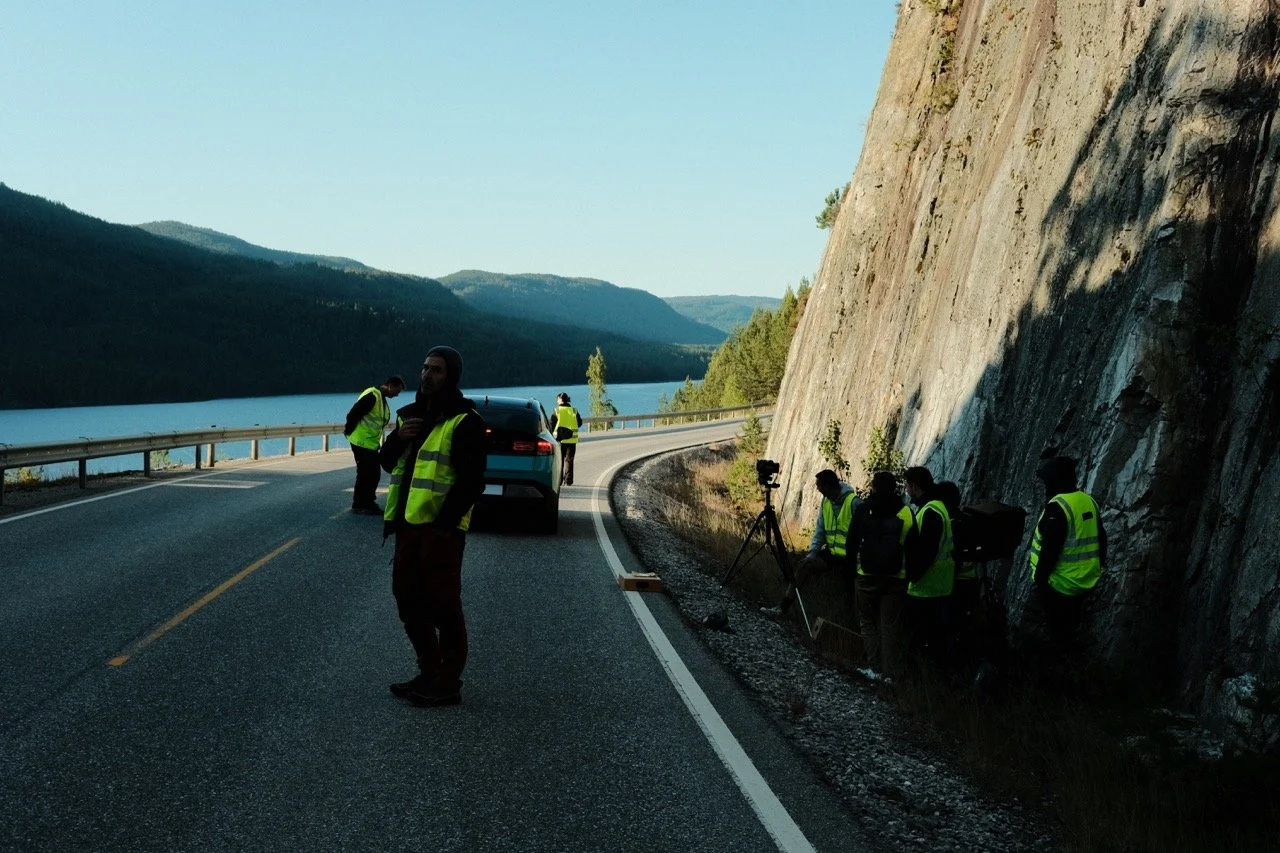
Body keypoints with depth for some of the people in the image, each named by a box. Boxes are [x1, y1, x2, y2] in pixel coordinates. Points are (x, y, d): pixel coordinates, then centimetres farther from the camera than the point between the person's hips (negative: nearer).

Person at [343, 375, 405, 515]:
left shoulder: (382, 399, 14)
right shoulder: (372, 395, -18)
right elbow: (353, 414, -23)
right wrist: (349, 431, -12)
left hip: (371, 443, 9)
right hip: (361, 442, -9)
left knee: (374, 473, 11)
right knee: (365, 474, -4)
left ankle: (368, 503, 18)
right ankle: (359, 506, 4)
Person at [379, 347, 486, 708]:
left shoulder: (465, 421, -10)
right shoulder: (411, 414, 15)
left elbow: (471, 481, -15)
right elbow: (388, 462, 18)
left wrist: (444, 524, -20)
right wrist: (398, 438, -4)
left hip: (440, 528, -8)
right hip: (408, 523, 8)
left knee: (442, 604, -3)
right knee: (408, 599, 13)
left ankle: (448, 684, 6)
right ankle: (429, 672, 27)